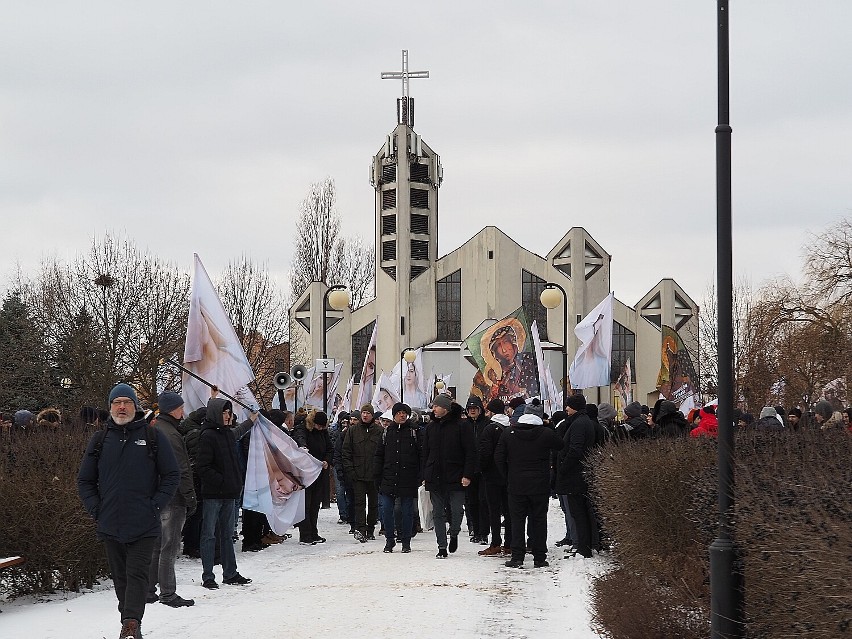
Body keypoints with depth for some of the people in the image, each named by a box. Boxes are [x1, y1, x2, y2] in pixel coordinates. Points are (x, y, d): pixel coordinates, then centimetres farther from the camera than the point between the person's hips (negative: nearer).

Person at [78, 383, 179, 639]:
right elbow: (85, 480, 15)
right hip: (110, 524, 3)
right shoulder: (99, 440, 9)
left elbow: (171, 475, 4)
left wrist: (155, 506, -6)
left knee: (137, 574, -10)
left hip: (144, 525, -3)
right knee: (120, 577, 8)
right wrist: (96, 509, 2)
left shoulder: (153, 437, 2)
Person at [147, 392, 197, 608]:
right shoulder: (170, 434, -16)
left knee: (155, 545, 14)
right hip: (172, 500, -9)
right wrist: (190, 497, -12)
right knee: (169, 547, -5)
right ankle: (167, 594, -3)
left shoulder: (153, 430, 14)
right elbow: (181, 471, -18)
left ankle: (148, 591, 18)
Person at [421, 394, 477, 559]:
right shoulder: (431, 427, 11)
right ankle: (442, 547, 9)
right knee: (438, 513, 4)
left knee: (456, 511, -2)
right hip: (435, 478, 4)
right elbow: (425, 453, 16)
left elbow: (471, 452, -6)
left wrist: (467, 475, -13)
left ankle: (453, 535, 27)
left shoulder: (462, 426, -5)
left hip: (455, 477, -4)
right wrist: (425, 476, 10)